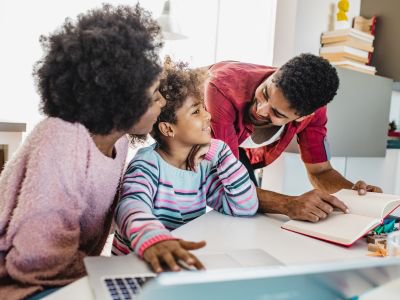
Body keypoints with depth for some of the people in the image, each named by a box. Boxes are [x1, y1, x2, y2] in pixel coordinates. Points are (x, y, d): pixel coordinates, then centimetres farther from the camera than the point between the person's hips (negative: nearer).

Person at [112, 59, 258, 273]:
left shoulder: (204, 167, 1)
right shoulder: (148, 163, -15)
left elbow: (246, 207, -3)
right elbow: (132, 206, -34)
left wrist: (219, 153, -9)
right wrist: (153, 239, -56)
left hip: (183, 265, 4)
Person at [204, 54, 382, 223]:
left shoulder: (312, 109, -26)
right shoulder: (222, 90, -41)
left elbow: (320, 171, -13)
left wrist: (353, 192, -32)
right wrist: (289, 205, -53)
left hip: (238, 150, 3)